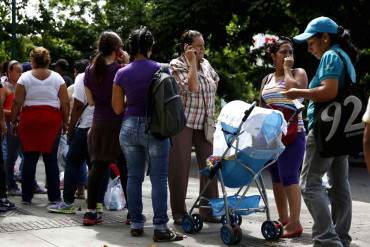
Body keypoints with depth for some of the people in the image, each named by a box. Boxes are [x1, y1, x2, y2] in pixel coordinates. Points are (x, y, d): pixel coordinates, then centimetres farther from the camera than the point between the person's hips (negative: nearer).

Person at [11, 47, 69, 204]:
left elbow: (17, 102, -3)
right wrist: (65, 122, 9)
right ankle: (54, 197, 4)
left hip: (29, 120, -1)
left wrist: (14, 121, 6)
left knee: (29, 158, 5)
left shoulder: (25, 77, 0)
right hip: (52, 120, 1)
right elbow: (65, 103, 0)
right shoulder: (57, 78, 3)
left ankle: (26, 196, 9)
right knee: (51, 159, 5)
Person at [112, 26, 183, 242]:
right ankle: (160, 228, -3)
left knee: (134, 178, 10)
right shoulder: (160, 69, -5)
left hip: (129, 127, 3)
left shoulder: (122, 73, 1)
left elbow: (118, 108, 3)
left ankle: (136, 224, 15)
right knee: (159, 179, -1)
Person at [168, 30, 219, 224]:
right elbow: (192, 86, -21)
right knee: (180, 168, 0)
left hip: (205, 123, 6)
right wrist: (192, 62, -14)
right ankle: (179, 213, 7)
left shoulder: (205, 64, 12)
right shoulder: (176, 65, -7)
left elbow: (215, 81, 29)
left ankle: (209, 210, 10)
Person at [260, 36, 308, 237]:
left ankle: (295, 223, -10)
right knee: (276, 177, 9)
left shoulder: (298, 73, 2)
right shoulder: (267, 79, 17)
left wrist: (287, 69, -8)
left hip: (292, 133, -6)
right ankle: (283, 219, 19)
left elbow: (294, 89, -21)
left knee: (288, 177, -12)